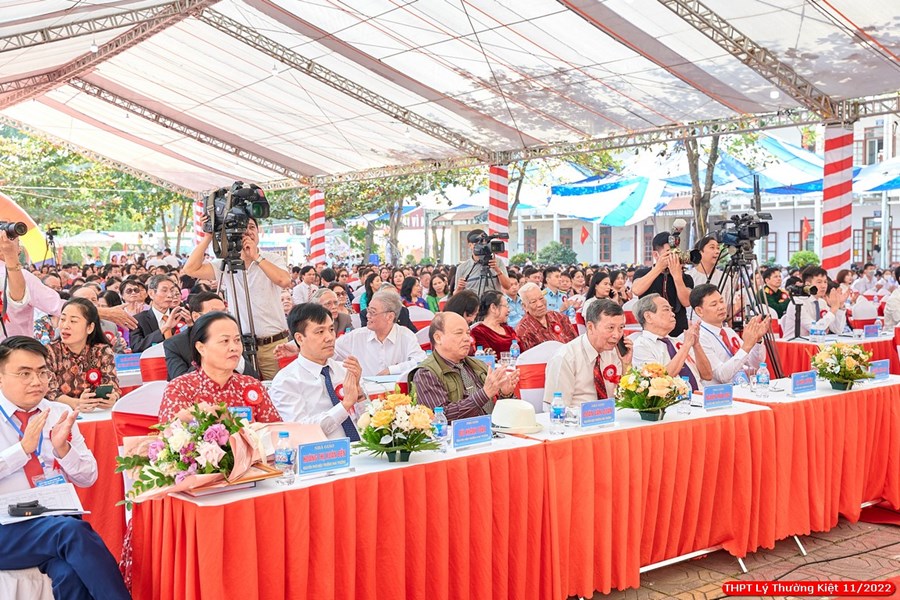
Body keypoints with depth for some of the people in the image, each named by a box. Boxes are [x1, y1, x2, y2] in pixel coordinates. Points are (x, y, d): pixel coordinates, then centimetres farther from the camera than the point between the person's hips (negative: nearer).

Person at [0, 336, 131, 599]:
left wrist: (62, 448, -8)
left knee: (70, 574, -31)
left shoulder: (60, 413, 10)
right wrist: (24, 447, -15)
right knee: (71, 530, -31)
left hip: (59, 518, 2)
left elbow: (87, 479, 10)